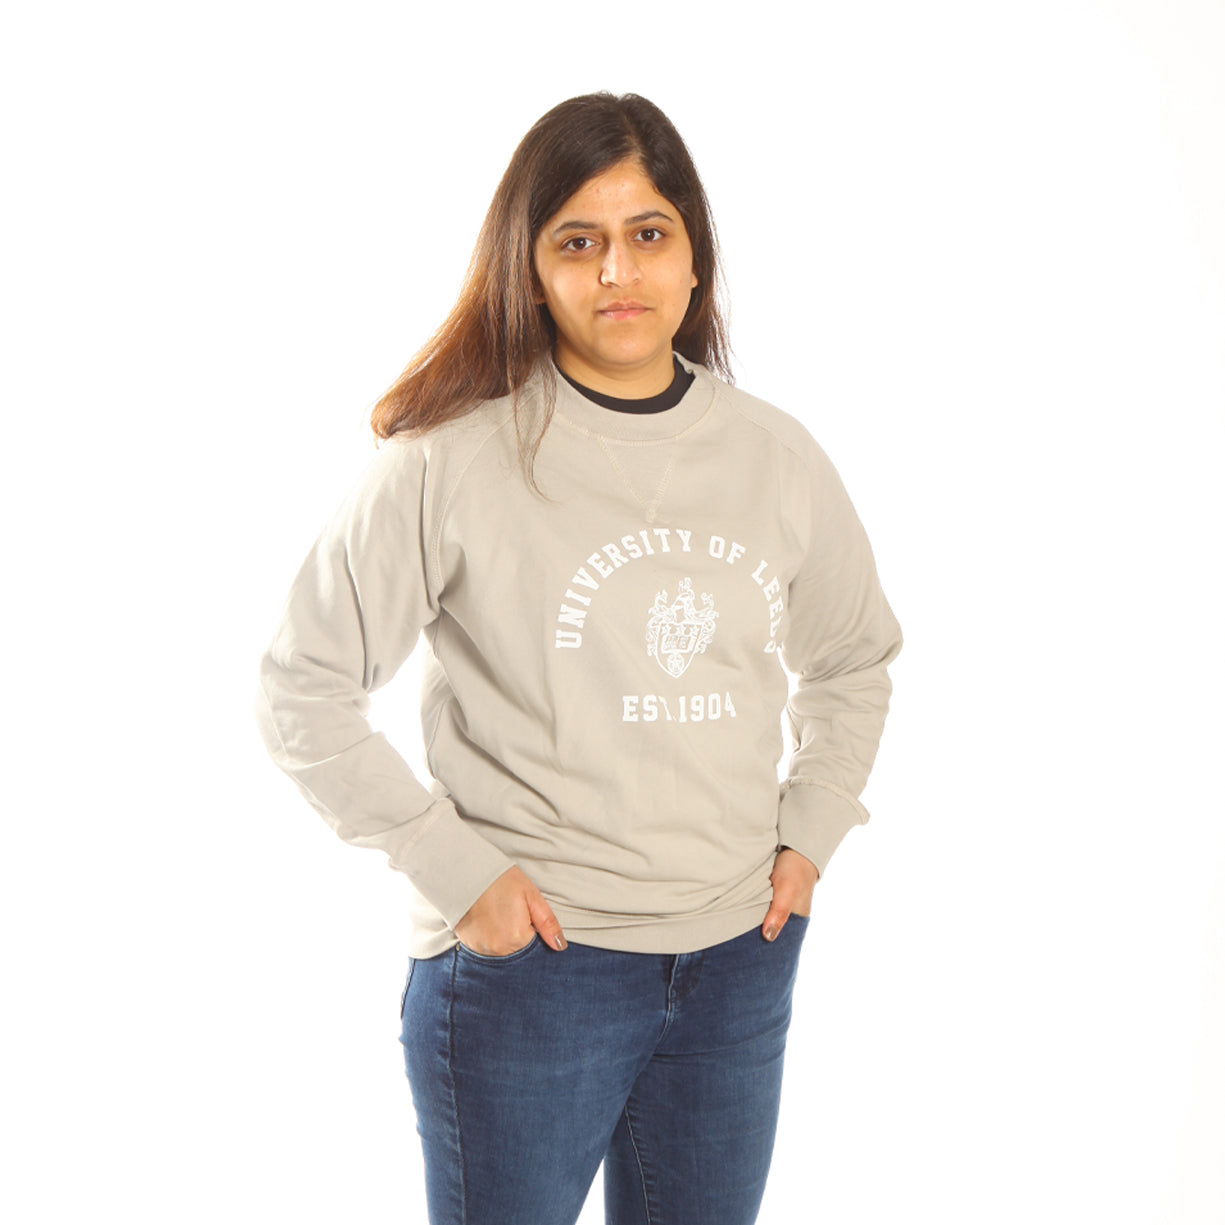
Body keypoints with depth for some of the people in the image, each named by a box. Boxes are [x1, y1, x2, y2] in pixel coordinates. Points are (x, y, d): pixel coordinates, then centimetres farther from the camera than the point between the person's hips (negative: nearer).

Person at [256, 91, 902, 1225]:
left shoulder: (777, 458, 3)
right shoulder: (452, 463, -11)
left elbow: (854, 661, 19)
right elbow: (305, 692, -7)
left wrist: (809, 834, 7)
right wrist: (455, 870, -11)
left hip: (741, 962, 4)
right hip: (524, 967, -4)